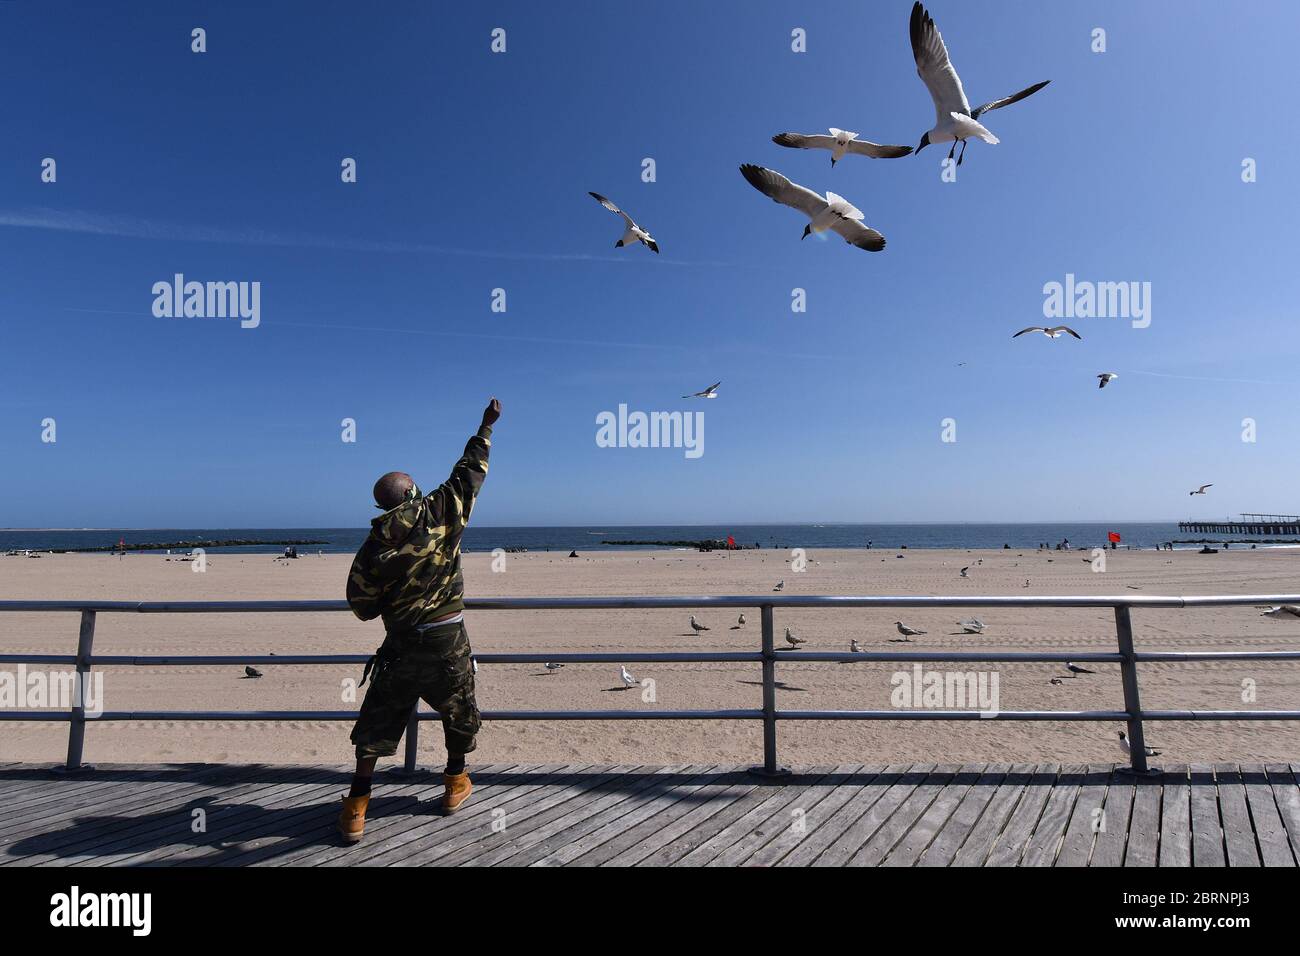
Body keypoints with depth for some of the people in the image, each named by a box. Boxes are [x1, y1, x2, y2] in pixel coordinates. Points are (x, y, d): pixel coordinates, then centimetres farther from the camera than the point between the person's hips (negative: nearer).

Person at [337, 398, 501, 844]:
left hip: (402, 644, 0)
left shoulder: (373, 548, -6)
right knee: (458, 710, 21)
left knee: (377, 720, 13)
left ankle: (356, 807, 14)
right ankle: (455, 784, 35)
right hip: (449, 640, 0)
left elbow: (363, 607, 0)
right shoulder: (442, 513, -9)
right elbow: (471, 470, 3)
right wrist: (487, 424, 14)